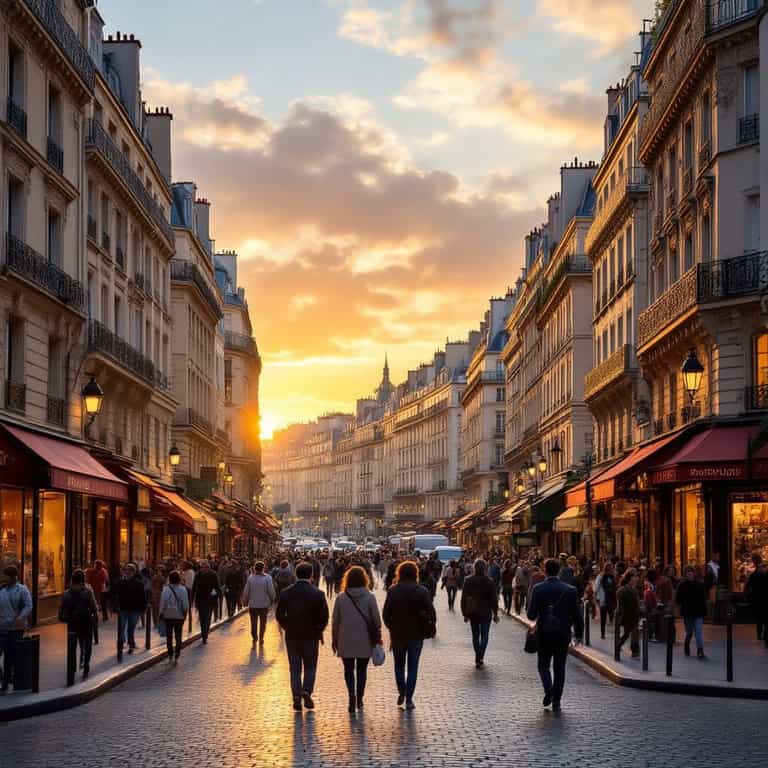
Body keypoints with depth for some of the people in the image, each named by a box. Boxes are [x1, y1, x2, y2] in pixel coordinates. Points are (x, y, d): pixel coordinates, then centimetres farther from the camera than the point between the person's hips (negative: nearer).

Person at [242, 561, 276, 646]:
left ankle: (254, 638, 13)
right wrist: (272, 600, 7)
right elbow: (271, 591, -11)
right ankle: (261, 639, 17)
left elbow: (246, 591, -5)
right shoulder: (267, 578, -12)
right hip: (264, 604, 0)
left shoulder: (250, 578, -9)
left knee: (254, 622, 14)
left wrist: (245, 601, 9)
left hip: (253, 604, 0)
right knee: (263, 622, 14)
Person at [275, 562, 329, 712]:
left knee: (295, 668, 10)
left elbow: (279, 615, -1)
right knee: (310, 667, 14)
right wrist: (318, 630, 7)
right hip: (311, 637, -1)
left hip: (292, 636, 1)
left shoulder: (285, 593, -4)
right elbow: (324, 617, -10)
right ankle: (307, 691, -5)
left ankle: (297, 696, 4)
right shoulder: (318, 594, -10)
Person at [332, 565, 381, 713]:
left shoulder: (341, 598, -5)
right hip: (365, 641, 0)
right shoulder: (369, 597, -7)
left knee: (349, 670, 9)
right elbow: (376, 619, -6)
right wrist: (378, 637, 6)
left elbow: (335, 621, 0)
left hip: (346, 641, 0)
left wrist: (334, 640, 11)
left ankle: (352, 694, -13)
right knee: (362, 670, 15)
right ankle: (359, 699, 19)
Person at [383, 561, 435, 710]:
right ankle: (409, 699, 5)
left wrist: (392, 628, 8)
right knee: (413, 667, 7)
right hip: (416, 635, 0)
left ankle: (401, 693, 21)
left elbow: (386, 613, -6)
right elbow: (431, 613, -10)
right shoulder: (422, 591, -9)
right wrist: (428, 629, 4)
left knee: (399, 665, 20)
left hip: (397, 635, 0)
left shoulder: (393, 591, -8)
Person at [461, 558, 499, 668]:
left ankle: (478, 658, 17)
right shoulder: (489, 581, -10)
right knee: (484, 635, 6)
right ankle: (480, 658, -8)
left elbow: (463, 598, -1)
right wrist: (495, 613, 3)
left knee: (475, 635, 15)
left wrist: (465, 613, 7)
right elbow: (494, 598, -7)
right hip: (485, 612, -2)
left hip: (472, 613, 2)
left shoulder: (468, 581, -4)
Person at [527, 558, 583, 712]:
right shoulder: (570, 590, -5)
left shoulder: (537, 589, -10)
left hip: (544, 634, -1)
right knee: (559, 667, 11)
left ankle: (548, 689, -10)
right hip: (563, 634, 1)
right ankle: (556, 701, 9)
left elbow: (531, 615, -12)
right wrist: (578, 634, 6)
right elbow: (577, 614, -3)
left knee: (543, 665, 14)